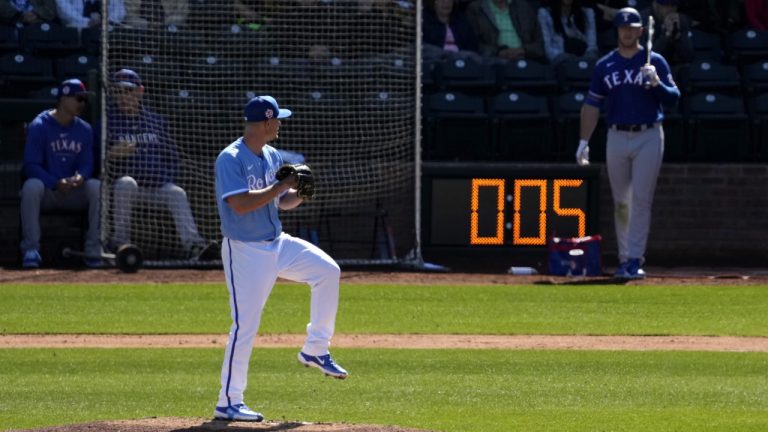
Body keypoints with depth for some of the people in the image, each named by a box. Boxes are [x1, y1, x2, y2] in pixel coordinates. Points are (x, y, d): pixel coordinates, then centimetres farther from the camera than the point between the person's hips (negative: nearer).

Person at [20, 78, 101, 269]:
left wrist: (80, 177, -20)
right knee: (32, 185, -36)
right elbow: (31, 165, -13)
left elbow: (87, 164, 6)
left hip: (74, 192, 3)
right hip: (46, 192, -3)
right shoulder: (39, 126, -7)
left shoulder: (84, 129, 8)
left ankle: (94, 251, -22)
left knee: (96, 186, -26)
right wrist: (56, 183, -27)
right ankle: (30, 249, -31)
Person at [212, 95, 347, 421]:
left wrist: (299, 193, -6)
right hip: (245, 251, -7)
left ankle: (315, 350, 6)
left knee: (327, 270, -7)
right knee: (245, 326, -7)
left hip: (278, 244, 7)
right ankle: (228, 403, 1)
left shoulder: (272, 156, 9)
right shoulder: (230, 159, -16)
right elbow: (241, 204, -26)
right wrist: (282, 185, -23)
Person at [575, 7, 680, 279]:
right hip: (617, 137, 2)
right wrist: (584, 141, 3)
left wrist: (656, 82, -22)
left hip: (648, 137, -2)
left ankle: (635, 260, -8)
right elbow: (592, 105, 10)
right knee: (621, 202, 5)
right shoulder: (605, 66, 7)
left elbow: (673, 98, -3)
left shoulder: (655, 62, 2)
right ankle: (625, 258, 13)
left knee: (641, 200, -8)